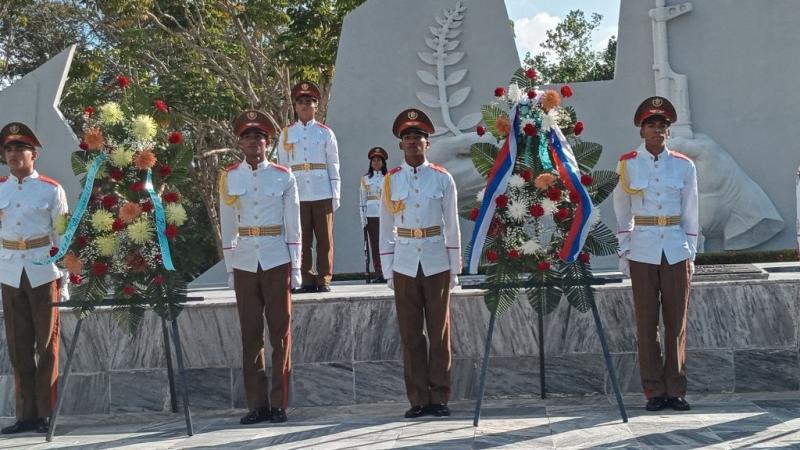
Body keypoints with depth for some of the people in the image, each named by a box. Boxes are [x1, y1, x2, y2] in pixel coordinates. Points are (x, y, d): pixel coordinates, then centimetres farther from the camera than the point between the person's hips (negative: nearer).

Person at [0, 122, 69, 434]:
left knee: (46, 344, 2)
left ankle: (46, 413, 10)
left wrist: (65, 281, -4)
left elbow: (63, 238, -1)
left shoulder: (51, 190, -2)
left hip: (43, 273, -3)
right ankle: (26, 414, 16)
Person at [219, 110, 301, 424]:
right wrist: (229, 268, 6)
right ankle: (257, 404, 12)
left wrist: (295, 268, 1)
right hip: (244, 263, 1)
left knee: (281, 333, 2)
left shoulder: (283, 177, 1)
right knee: (250, 336, 5)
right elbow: (227, 225, 8)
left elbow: (293, 226, 3)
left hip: (277, 262, -1)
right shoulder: (229, 177, 4)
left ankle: (279, 404, 10)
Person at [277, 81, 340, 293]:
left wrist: (335, 196, -1)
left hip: (323, 195, -1)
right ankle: (307, 279, 10)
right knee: (302, 239, 3)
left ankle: (324, 279, 8)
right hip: (297, 196, 1)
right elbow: (282, 167, 11)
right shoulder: (286, 134, 10)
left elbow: (334, 166, 6)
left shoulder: (325, 133, 7)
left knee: (325, 239, 1)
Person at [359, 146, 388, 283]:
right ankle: (379, 274, 2)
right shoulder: (365, 178, 9)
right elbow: (362, 199, 7)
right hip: (371, 215, 1)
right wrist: (363, 218, 1)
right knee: (374, 245, 0)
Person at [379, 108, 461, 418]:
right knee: (410, 335, 4)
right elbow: (386, 229, 6)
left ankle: (439, 398, 12)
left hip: (436, 263, -1)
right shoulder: (391, 180, 4)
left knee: (439, 332, 4)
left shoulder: (442, 178, 2)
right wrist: (388, 271, 3)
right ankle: (418, 399, 11)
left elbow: (452, 226, 4)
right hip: (404, 265, 1)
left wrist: (454, 268, 1)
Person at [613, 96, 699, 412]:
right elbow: (622, 212, 9)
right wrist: (624, 252, 6)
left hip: (676, 252, 1)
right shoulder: (628, 165, 3)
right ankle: (654, 392, 8)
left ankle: (676, 391, 11)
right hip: (643, 252, -1)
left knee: (677, 323, 3)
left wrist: (690, 253, 6)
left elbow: (690, 213, 9)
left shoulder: (684, 166, 5)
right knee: (647, 323, 1)